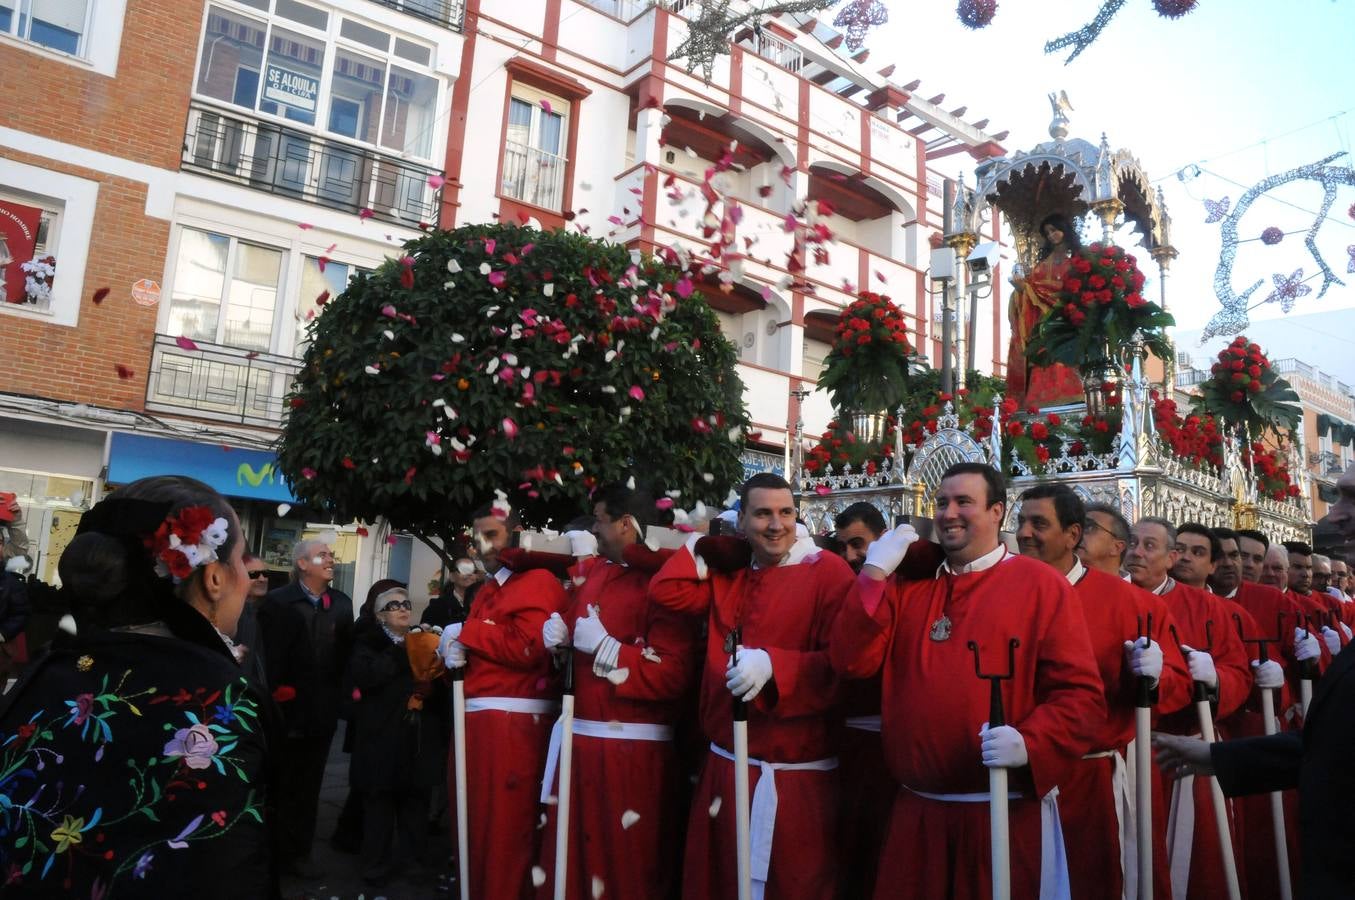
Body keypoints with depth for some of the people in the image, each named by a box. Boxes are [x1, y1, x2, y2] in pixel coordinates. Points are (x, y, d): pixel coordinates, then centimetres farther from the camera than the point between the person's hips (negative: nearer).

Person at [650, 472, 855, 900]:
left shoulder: (828, 572, -11)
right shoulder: (730, 573, 11)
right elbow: (666, 592, 6)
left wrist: (772, 665, -31)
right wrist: (705, 546, 5)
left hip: (794, 776, -6)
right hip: (724, 767, 7)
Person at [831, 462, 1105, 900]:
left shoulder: (1042, 585, -4)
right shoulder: (909, 583, 8)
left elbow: (1081, 695, -7)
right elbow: (853, 661, -3)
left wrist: (1030, 743, -24)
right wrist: (875, 572, -9)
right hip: (915, 810, 4)